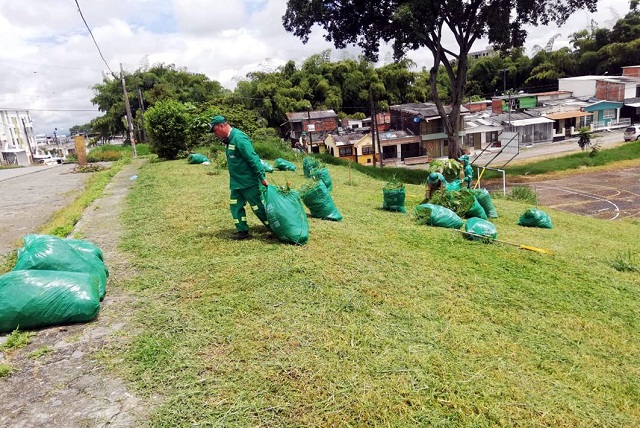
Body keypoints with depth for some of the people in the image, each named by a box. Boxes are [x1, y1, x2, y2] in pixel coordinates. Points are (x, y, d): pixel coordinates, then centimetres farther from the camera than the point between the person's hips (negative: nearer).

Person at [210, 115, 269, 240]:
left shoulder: (238, 138, -22)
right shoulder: (229, 139, 7)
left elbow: (253, 158, -25)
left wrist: (262, 177, -25)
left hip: (249, 182, -9)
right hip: (236, 182, 9)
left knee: (258, 207, -1)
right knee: (235, 206, 11)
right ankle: (242, 231, 22)